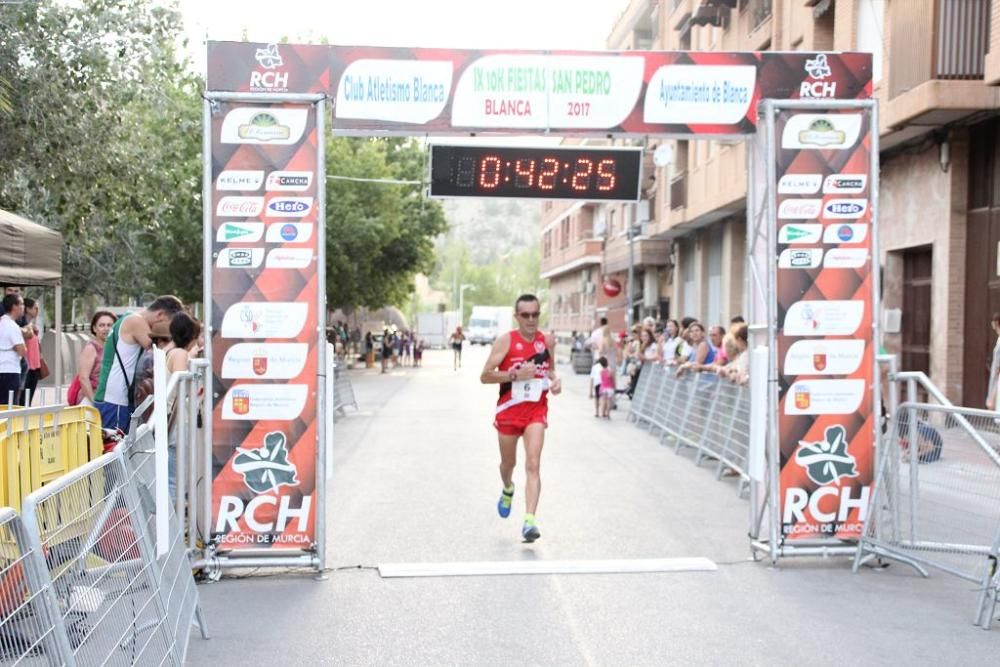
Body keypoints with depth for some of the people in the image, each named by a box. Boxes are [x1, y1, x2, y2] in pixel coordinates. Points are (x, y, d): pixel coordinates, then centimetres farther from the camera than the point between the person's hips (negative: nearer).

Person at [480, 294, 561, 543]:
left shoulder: (547, 341, 1)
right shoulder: (505, 341, -10)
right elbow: (485, 376, -13)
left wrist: (555, 380, -4)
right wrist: (516, 375, -24)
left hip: (536, 410, 1)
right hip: (509, 409, -1)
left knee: (533, 465, -14)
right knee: (508, 463, 19)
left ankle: (529, 522, -19)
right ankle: (507, 490, 54)